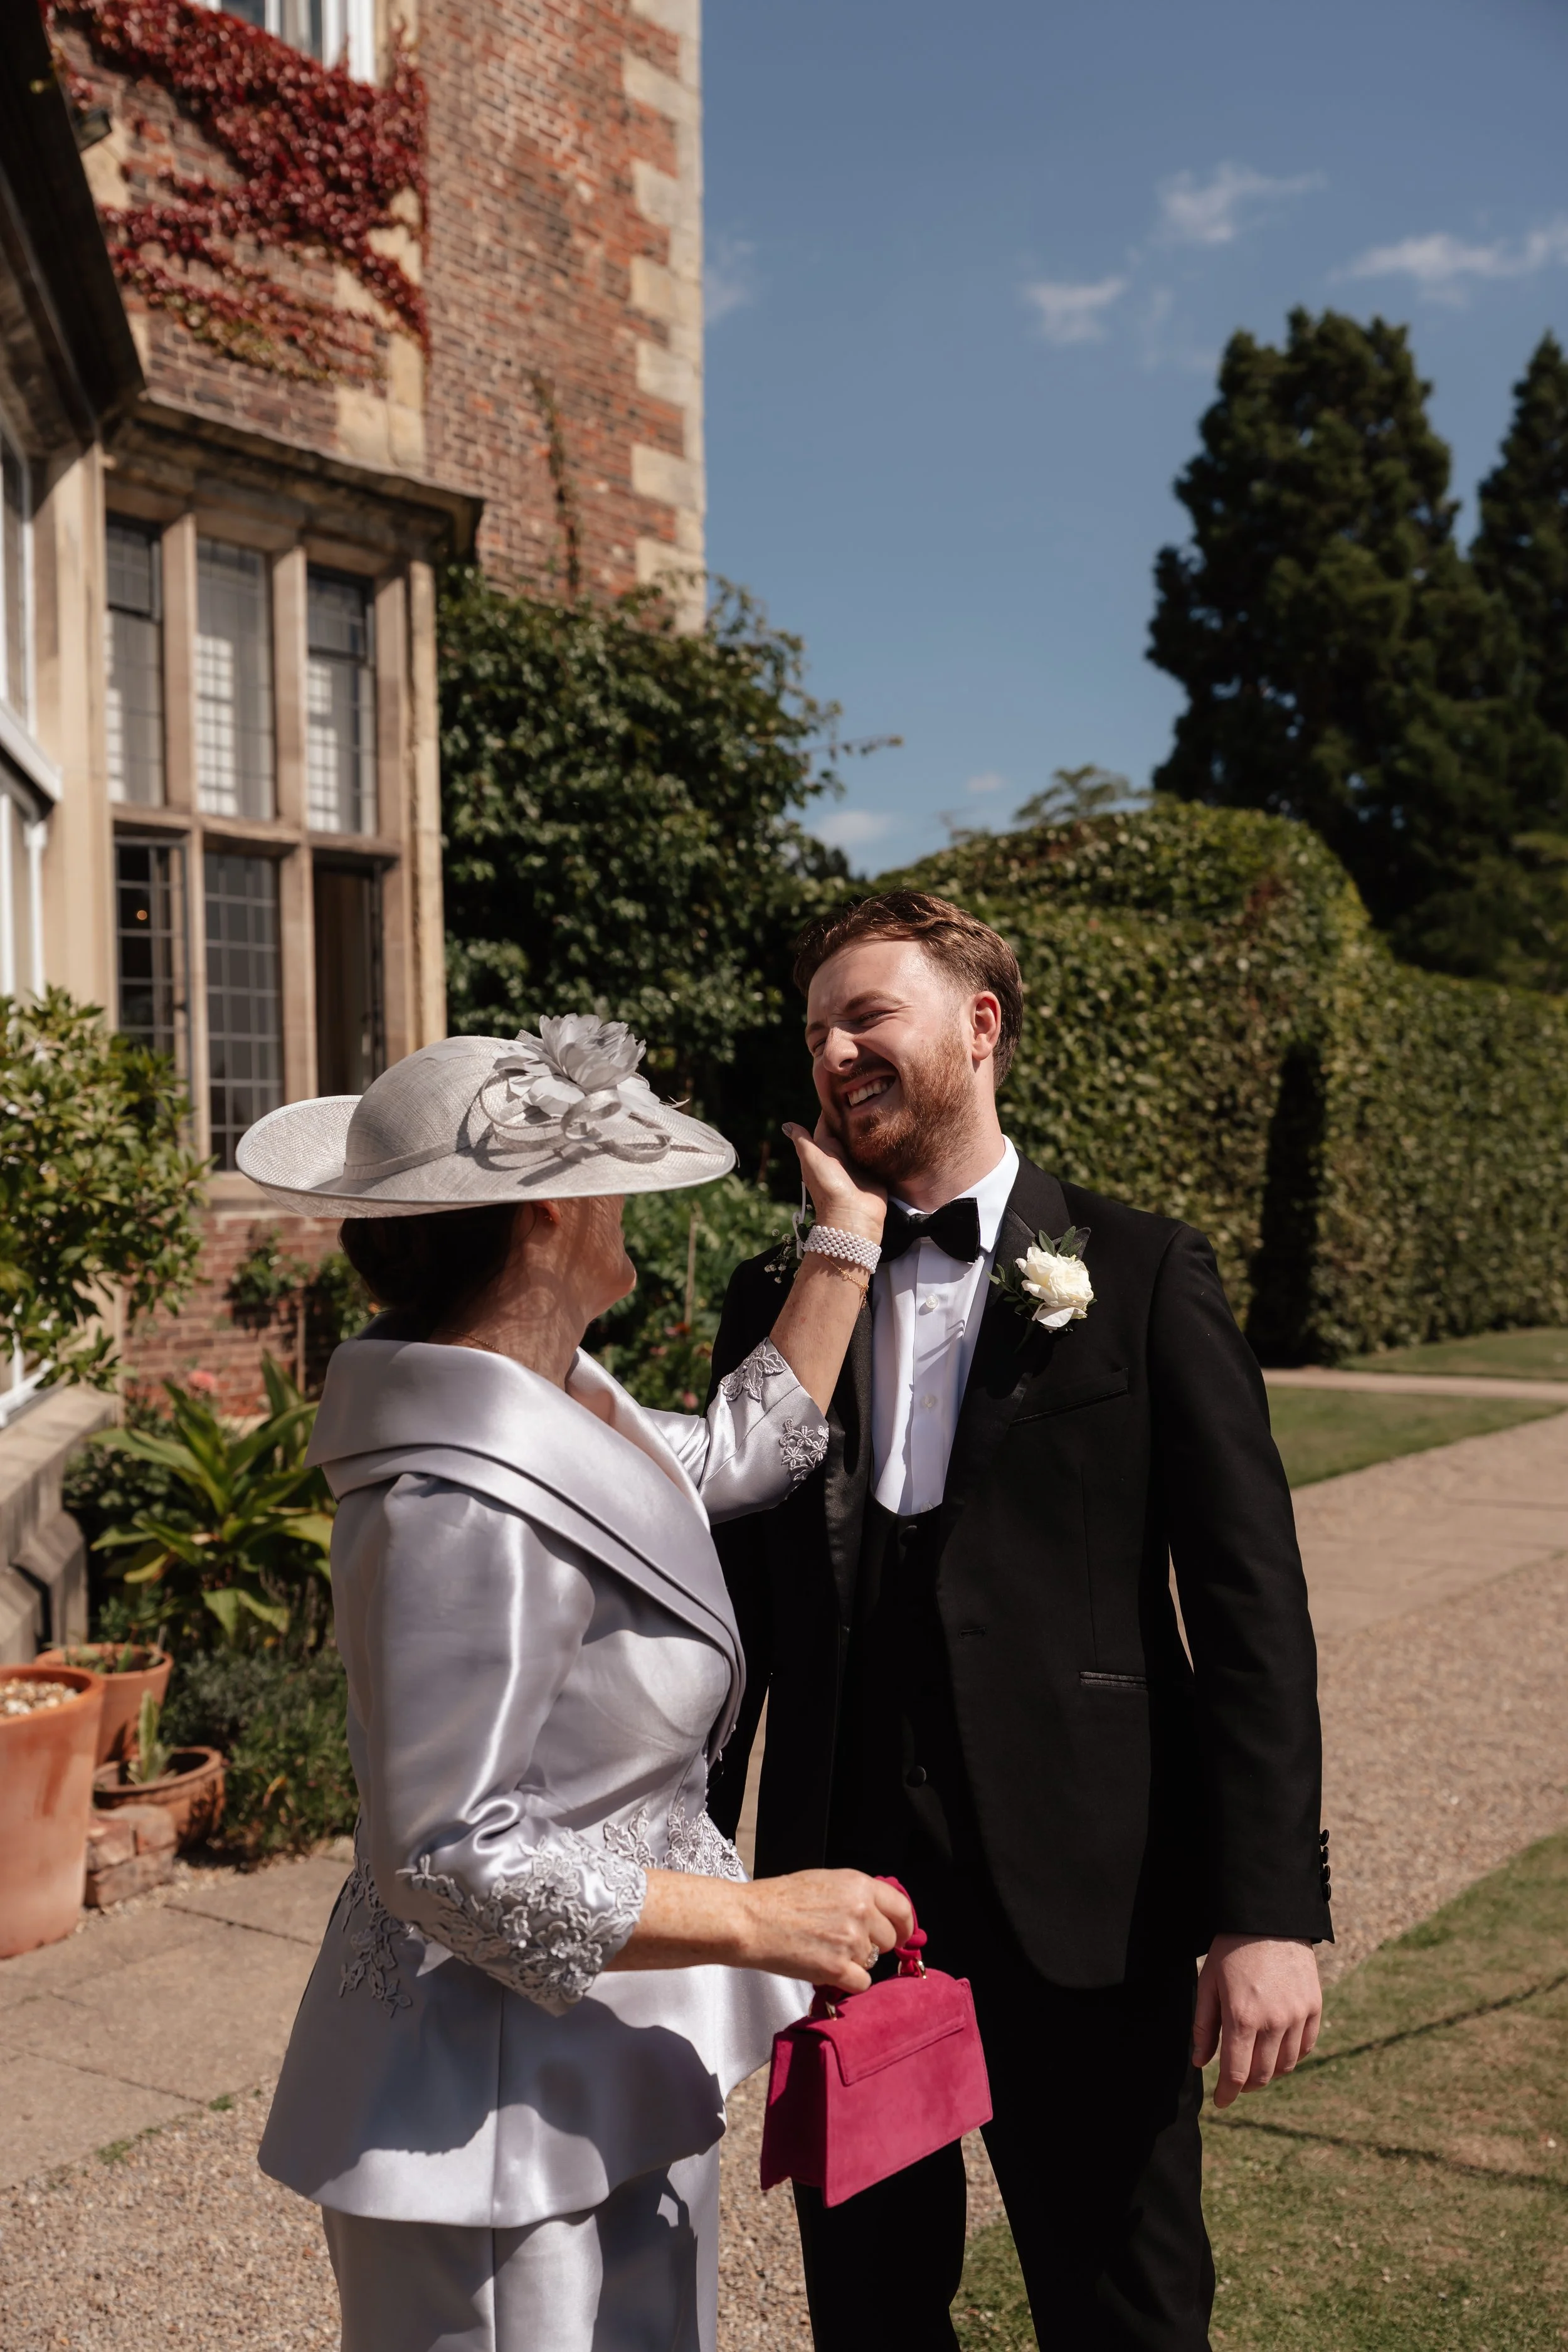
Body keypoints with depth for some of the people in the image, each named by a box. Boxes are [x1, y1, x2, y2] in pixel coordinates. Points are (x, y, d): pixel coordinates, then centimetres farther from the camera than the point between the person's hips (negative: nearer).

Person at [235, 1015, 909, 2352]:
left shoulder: (548, 1395, 0)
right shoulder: (465, 1505, -28)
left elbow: (739, 1458, 16)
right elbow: (449, 1861, -27)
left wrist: (848, 1241, 17)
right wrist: (753, 1921, -21)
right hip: (503, 2107, -9)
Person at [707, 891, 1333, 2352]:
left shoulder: (1143, 1276, -3)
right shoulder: (778, 1302, 7)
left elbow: (1250, 1602, -6)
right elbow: (740, 1606, 10)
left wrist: (1273, 1905, -12)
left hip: (1081, 1903, -3)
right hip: (837, 1890, 3)